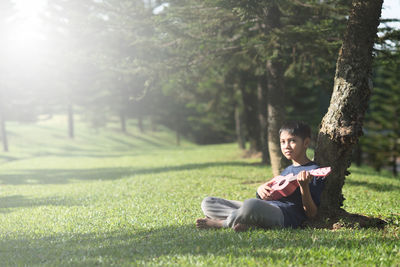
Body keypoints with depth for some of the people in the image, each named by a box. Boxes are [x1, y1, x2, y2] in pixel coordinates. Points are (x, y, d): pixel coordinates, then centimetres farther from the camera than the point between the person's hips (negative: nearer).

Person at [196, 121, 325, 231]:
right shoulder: (286, 170, 28)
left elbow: (312, 214, -4)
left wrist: (304, 186, -19)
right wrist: (260, 189, 6)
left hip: (285, 215, -9)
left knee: (251, 204, -43)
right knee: (207, 202, 5)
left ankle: (221, 223, -14)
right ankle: (247, 223, -16)